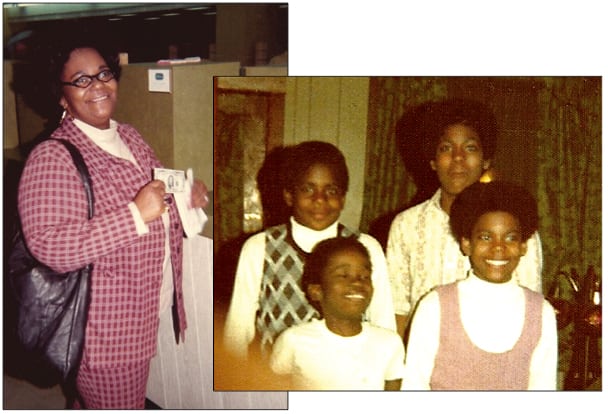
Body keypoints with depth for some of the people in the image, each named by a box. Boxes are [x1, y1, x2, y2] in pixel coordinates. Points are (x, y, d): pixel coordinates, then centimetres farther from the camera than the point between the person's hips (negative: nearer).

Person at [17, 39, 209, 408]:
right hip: (104, 327, -8)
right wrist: (137, 214, -35)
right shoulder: (52, 158, -20)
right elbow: (49, 247, -29)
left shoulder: (129, 136, 5)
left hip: (140, 314, 8)